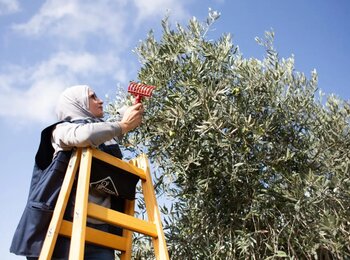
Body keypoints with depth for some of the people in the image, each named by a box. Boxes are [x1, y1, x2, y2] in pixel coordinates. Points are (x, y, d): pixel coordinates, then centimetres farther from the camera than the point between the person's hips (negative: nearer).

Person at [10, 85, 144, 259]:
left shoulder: (105, 138, 25)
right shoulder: (62, 129, 8)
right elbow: (84, 135, -16)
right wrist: (123, 125, -2)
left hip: (101, 227, 5)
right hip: (67, 222, -4)